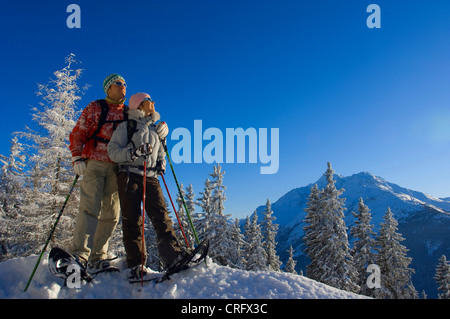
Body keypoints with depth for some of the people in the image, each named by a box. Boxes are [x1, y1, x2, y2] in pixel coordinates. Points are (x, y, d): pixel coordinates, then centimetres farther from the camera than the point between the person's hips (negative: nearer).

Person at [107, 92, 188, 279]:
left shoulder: (155, 130, 25)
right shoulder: (126, 126, 10)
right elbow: (113, 151, 0)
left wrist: (161, 164, 9)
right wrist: (133, 152, -17)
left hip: (151, 178, 4)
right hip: (129, 176, -3)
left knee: (161, 215, -11)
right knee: (132, 220, -7)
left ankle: (173, 256, -20)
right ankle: (135, 264, -5)